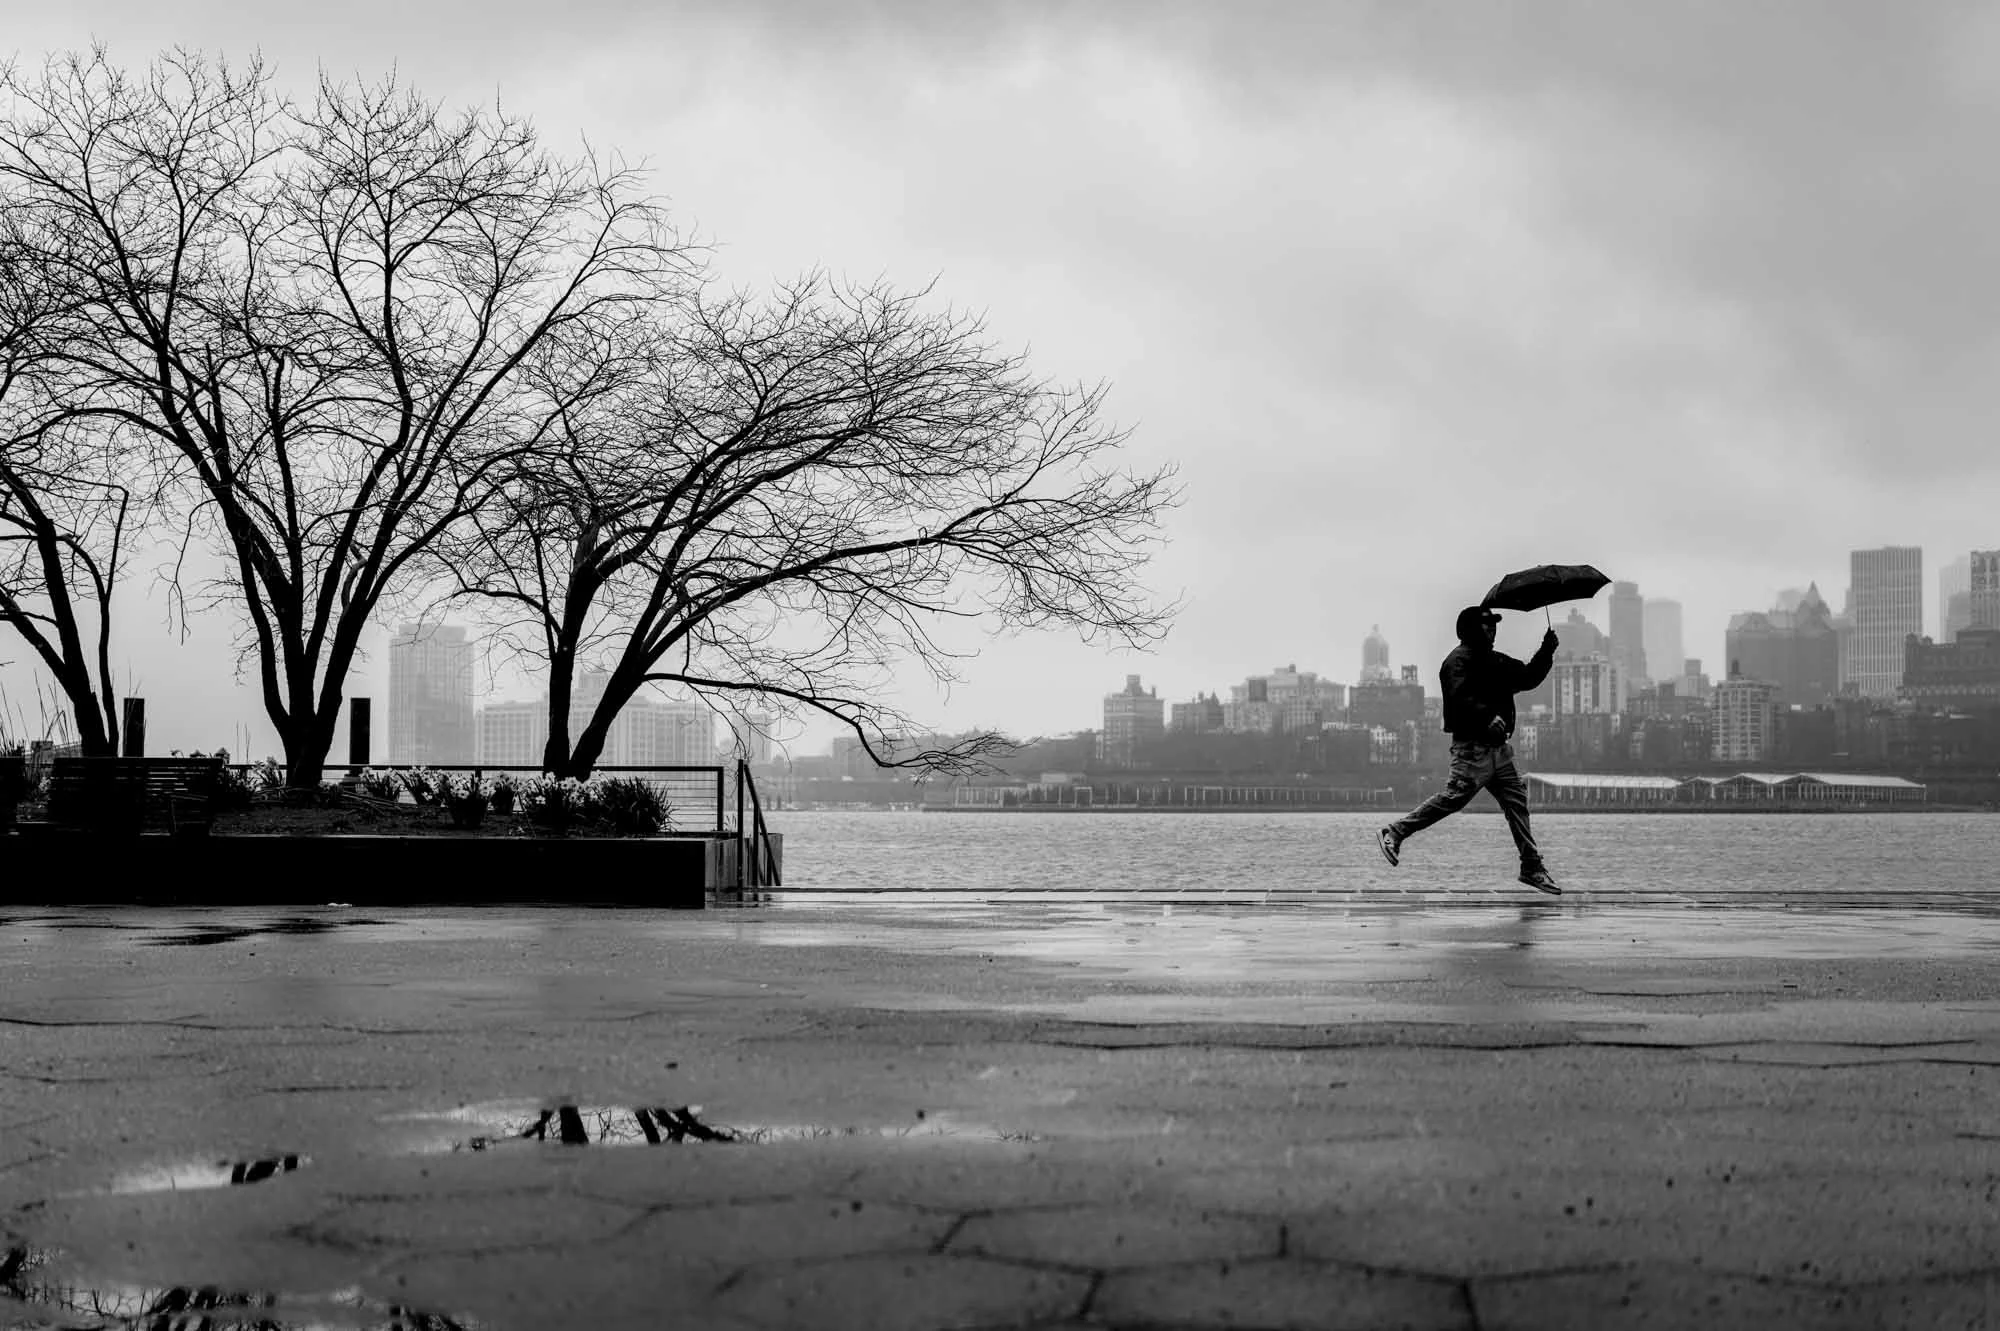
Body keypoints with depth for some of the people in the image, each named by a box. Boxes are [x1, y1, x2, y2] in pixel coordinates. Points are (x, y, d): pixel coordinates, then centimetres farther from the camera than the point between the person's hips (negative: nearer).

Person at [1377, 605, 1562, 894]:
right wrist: (1489, 717, -38)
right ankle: (1394, 833, -5)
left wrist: (1546, 652, 7)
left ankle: (1533, 867, 10)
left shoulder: (1496, 661, 21)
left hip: (1499, 748, 9)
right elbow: (1460, 698, -24)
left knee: (1517, 801, 6)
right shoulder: (1459, 660, -9)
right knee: (1453, 797, -14)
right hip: (1472, 748, -9)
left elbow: (1527, 677, 22)